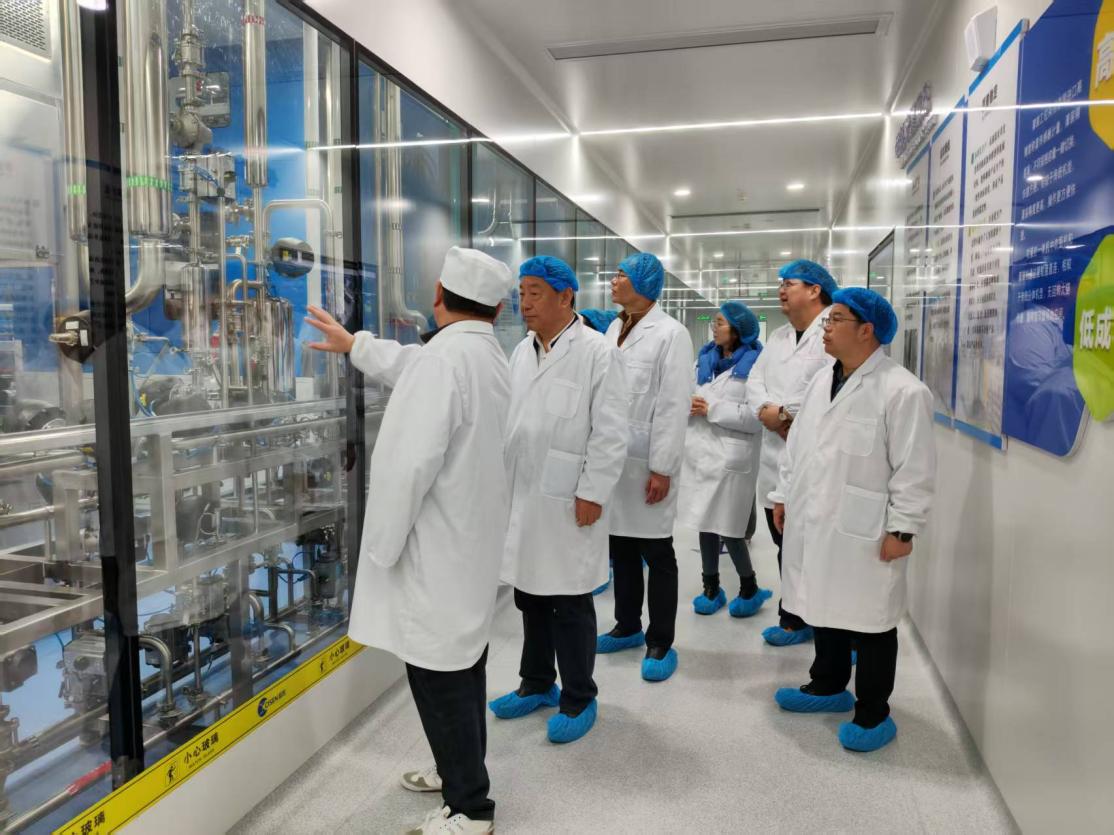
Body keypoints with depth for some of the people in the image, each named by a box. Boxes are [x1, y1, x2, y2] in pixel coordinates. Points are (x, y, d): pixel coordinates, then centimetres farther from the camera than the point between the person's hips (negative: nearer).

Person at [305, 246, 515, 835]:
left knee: (439, 676, 2)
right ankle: (463, 770, 39)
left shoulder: (444, 357, -22)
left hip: (435, 550, -10)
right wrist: (354, 345, 38)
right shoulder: (489, 356, 9)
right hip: (470, 541, 10)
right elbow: (413, 371, 27)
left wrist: (383, 545, -14)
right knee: (462, 664, 21)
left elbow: (410, 464, -26)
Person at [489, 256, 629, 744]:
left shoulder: (597, 353, -9)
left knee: (570, 603, 5)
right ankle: (537, 685, 33)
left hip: (569, 499, -6)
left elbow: (610, 434, -11)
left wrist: (593, 493, -14)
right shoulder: (521, 352, 12)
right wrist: (502, 481, 12)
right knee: (530, 596, 15)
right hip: (522, 495, 6)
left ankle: (578, 699, 22)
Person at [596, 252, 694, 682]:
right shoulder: (613, 329, 12)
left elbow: (674, 405, -13)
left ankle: (661, 644, 17)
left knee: (657, 555, 5)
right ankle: (628, 627, 31)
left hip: (647, 463, -6)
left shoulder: (670, 333, -9)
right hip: (612, 457, 6)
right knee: (621, 548, 15)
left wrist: (662, 468, -16)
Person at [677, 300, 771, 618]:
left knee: (728, 527, 0)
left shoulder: (755, 364, -10)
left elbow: (757, 416, -19)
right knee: (705, 522, 12)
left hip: (732, 455, -6)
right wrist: (689, 404, -9)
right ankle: (711, 587, 26)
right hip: (700, 451, 6)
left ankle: (750, 588, 22)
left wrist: (713, 409, -17)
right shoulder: (705, 358, 12)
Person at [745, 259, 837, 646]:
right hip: (775, 455, 8)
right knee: (786, 545, 16)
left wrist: (785, 413, -14)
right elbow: (755, 379, 12)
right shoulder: (778, 336, 18)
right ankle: (794, 618, 30)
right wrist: (766, 410, -9)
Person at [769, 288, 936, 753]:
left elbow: (914, 470, -14)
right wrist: (784, 495, 15)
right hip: (813, 521, 7)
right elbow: (798, 445, 16)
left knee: (869, 619, 6)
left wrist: (902, 529, -14)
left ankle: (873, 713, 22)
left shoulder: (903, 391, -14)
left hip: (864, 532, -7)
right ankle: (829, 687, 39)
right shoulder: (821, 381, 10)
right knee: (824, 606, 19)